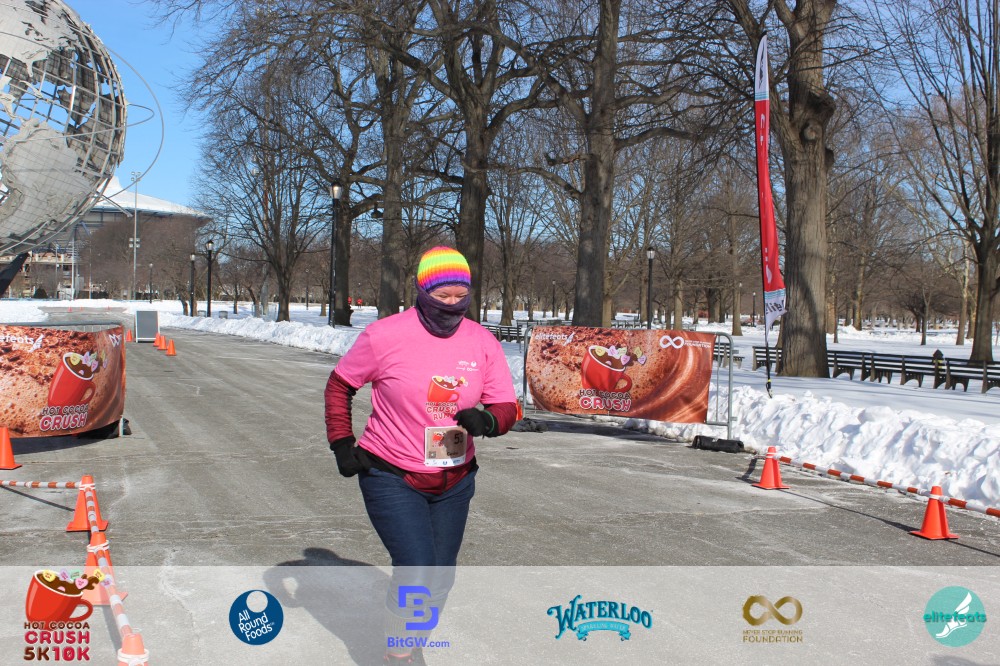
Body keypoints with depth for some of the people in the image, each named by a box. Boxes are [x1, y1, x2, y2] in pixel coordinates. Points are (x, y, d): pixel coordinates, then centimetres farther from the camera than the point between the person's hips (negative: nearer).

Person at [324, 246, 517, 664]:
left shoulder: (483, 343, -4)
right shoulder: (384, 336, -13)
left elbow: (507, 407, -2)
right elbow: (339, 385, 1)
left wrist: (486, 421, -25)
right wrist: (341, 442, -5)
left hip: (454, 481, 5)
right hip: (391, 477, -4)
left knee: (440, 579, 15)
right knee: (417, 572, -15)